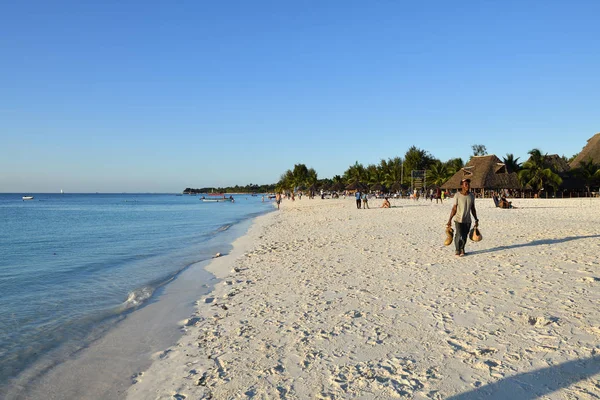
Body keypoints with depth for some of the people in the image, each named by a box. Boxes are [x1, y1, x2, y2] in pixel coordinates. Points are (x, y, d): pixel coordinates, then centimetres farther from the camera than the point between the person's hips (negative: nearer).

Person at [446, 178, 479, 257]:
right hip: (458, 219, -4)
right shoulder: (457, 195, -10)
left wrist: (476, 220, 15)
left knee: (464, 237, 6)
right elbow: (454, 208, -7)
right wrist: (450, 219, -9)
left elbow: (473, 209, 12)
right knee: (459, 236, -8)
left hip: (467, 221, 4)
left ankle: (462, 249, 29)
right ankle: (458, 250, 14)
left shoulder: (471, 196, 4)